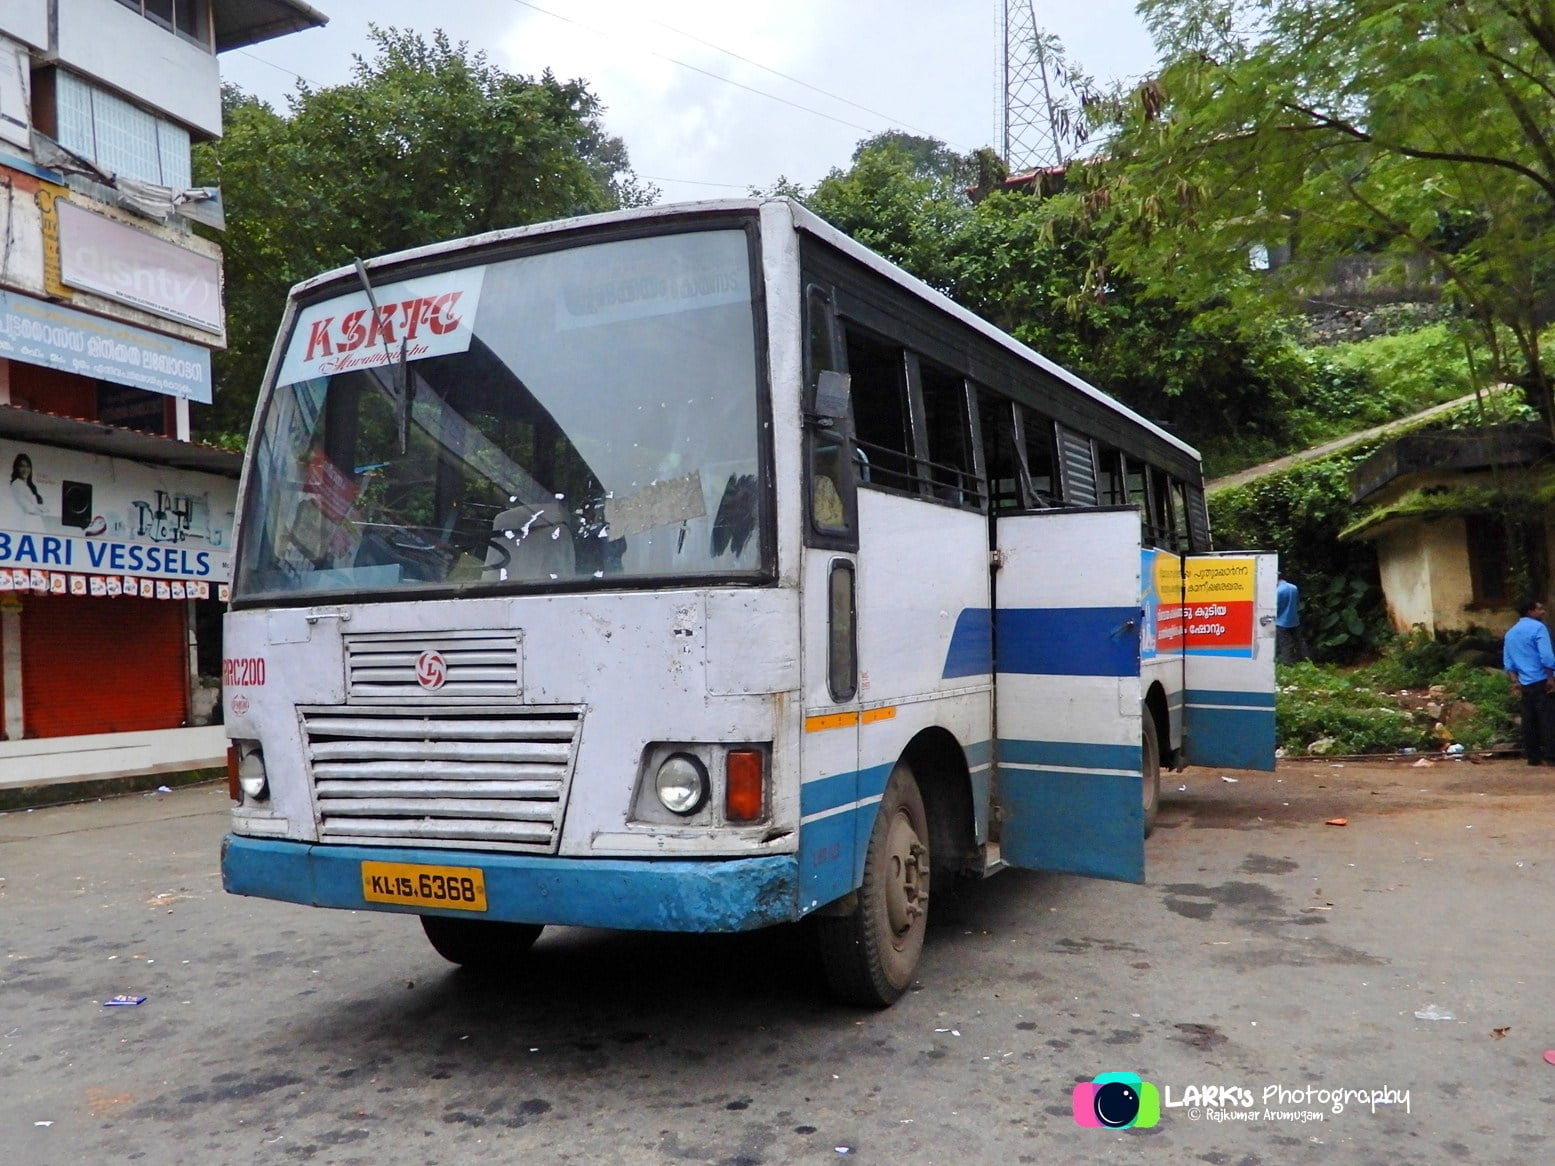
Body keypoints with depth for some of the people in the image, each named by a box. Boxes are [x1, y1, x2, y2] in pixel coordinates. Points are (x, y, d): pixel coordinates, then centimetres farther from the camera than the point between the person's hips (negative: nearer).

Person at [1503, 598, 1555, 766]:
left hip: (1525, 683, 7)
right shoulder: (1537, 627, -8)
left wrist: (1515, 681, 10)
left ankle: (1533, 756, 9)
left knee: (1529, 720, 7)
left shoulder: (1510, 633, 16)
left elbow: (1507, 661, 13)